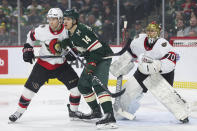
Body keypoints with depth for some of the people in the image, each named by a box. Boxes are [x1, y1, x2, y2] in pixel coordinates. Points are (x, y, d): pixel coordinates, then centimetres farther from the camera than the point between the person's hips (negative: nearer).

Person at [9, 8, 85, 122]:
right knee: (30, 87, -6)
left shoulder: (67, 31, -14)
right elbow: (31, 36, 6)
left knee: (76, 85, -9)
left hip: (61, 65, 1)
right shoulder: (42, 30, -15)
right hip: (43, 64, -1)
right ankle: (19, 111, 10)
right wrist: (28, 49, -2)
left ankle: (73, 110, 10)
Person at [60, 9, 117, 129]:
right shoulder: (71, 33, 8)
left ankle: (110, 116, -36)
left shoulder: (82, 31, -23)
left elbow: (97, 49, -28)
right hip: (92, 59, 11)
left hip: (103, 57, -10)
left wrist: (89, 68, -30)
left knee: (98, 85, -26)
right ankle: (96, 111, 30)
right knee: (83, 85, 16)